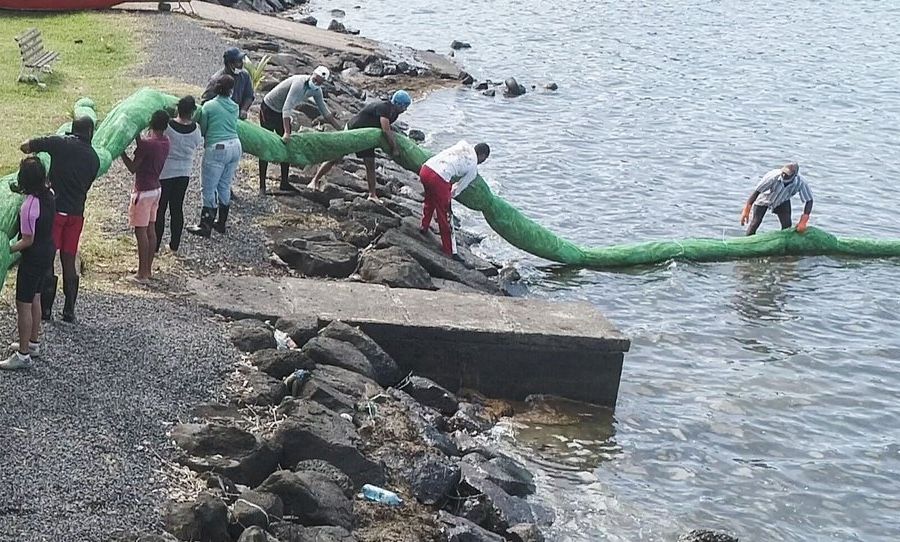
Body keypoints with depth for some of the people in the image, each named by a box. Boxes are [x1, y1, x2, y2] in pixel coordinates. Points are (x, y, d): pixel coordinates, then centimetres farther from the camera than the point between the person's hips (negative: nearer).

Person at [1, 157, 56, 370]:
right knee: (35, 298, 23)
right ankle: (33, 342, 36)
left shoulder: (29, 206, -28)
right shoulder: (48, 195, -4)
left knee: (23, 304, 0)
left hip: (33, 257, -9)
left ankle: (23, 355, 6)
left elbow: (27, 241, -23)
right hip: (48, 252, 9)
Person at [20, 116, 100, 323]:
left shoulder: (59, 143, -4)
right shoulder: (94, 158, 6)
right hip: (76, 212, 3)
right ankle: (69, 311, 13)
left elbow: (25, 147, -1)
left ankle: (45, 308, 4)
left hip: (54, 208, -3)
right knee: (69, 261, 11)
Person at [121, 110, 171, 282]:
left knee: (141, 231, -2)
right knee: (150, 229, 14)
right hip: (156, 189, 8)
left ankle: (142, 273, 0)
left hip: (143, 191, -8)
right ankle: (148, 269, 21)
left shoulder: (147, 144, -22)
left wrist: (121, 151, -9)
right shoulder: (165, 142, 2)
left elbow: (132, 168, -16)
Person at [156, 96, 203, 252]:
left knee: (160, 209, 5)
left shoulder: (167, 126, -20)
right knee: (177, 208, 13)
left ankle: (155, 245, 9)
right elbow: (199, 144, 8)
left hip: (165, 173, -3)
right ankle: (175, 245, 18)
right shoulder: (195, 129, -10)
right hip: (184, 173, 3)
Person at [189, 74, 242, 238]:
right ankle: (221, 223, 25)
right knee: (225, 186, 18)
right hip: (235, 146, 6)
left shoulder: (208, 106, -6)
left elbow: (202, 130, 2)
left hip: (217, 149, -6)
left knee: (208, 189, 1)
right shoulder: (234, 107, 7)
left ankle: (205, 226, 2)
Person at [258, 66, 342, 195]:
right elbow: (286, 109, -41)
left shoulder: (316, 91, -8)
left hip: (282, 113, 8)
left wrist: (341, 130, 2)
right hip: (268, 109, -8)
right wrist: (286, 133, -49)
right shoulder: (299, 83, -34)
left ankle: (284, 183, 21)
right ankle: (262, 186, -6)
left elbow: (325, 112, 5)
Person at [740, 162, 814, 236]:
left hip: (782, 201, 2)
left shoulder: (800, 183, -34)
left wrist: (803, 222, -31)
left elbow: (809, 201, -23)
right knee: (755, 223, -7)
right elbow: (757, 191, -33)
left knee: (787, 225, -9)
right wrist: (746, 210, -36)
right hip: (764, 198, -2)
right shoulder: (773, 177, -40)